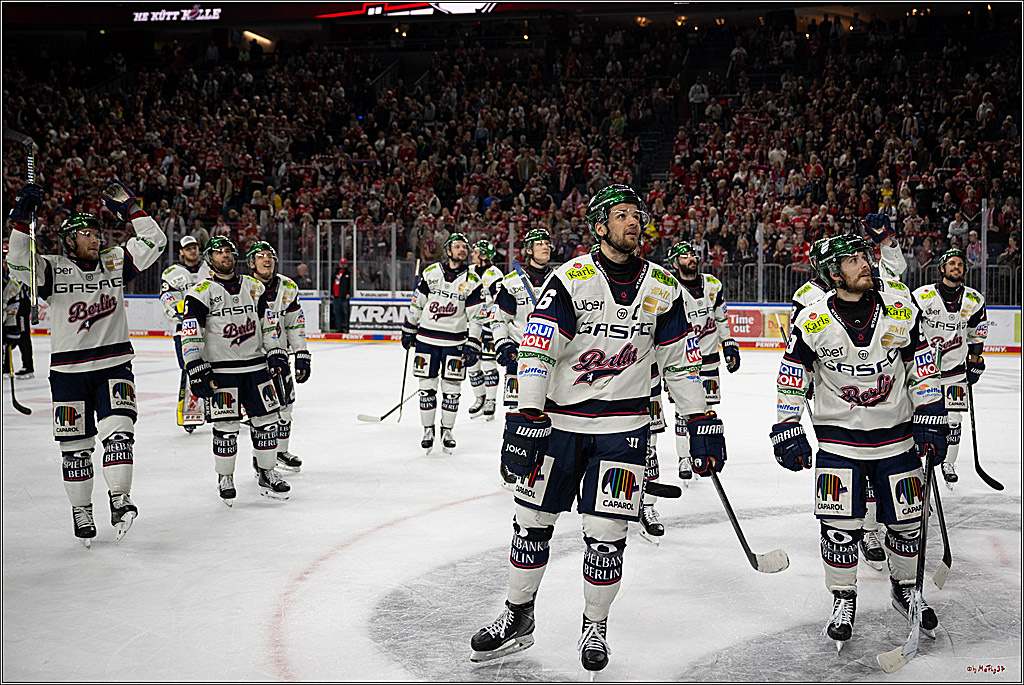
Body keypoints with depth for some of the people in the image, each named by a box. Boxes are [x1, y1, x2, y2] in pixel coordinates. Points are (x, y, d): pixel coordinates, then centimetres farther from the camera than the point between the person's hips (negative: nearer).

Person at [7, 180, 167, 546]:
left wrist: (130, 208, -7)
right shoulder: (52, 269, -2)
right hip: (69, 371, -1)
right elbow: (19, 266, -20)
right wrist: (21, 220, -26)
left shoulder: (115, 262, 6)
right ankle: (81, 511, 20)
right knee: (75, 445, 6)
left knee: (118, 430, -17)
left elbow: (153, 243, -1)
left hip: (114, 366, 1)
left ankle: (119, 501, -14)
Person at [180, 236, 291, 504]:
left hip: (256, 366, 4)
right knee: (226, 426, -3)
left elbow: (268, 323, 15)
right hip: (221, 370, -4)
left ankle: (266, 473, 21)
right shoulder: (201, 293, -5)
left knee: (266, 420, 6)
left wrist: (276, 352, 5)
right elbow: (191, 336, -8)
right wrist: (197, 371, -14)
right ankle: (225, 479, 13)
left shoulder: (255, 288, 10)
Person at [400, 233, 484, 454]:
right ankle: (428, 430, 17)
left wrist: (473, 346, -9)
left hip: (455, 341, -1)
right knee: (427, 386, 4)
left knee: (451, 388, 3)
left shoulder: (472, 281, -3)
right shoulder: (430, 273, 1)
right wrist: (408, 330, 11)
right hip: (427, 338, 1)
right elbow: (417, 304, 10)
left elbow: (477, 317, -4)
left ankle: (447, 431, 17)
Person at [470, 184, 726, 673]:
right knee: (532, 523, 7)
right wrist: (526, 418, -23)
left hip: (622, 425, 1)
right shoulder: (570, 279, -9)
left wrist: (702, 423, 5)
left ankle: (595, 628, 20)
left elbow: (680, 361, 8)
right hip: (558, 418, -1)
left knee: (605, 535, -1)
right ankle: (517, 619, 26)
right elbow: (535, 352, -15)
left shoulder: (663, 288, 2)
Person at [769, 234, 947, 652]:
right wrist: (787, 432, -7)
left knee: (906, 523, 10)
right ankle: (843, 601, 14)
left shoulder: (900, 309, -4)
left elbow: (923, 368, 5)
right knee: (840, 526, -6)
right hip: (839, 440, -2)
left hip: (897, 437, 2)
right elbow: (791, 380, -2)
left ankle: (904, 590, 34)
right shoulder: (813, 321, -10)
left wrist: (931, 422, 1)